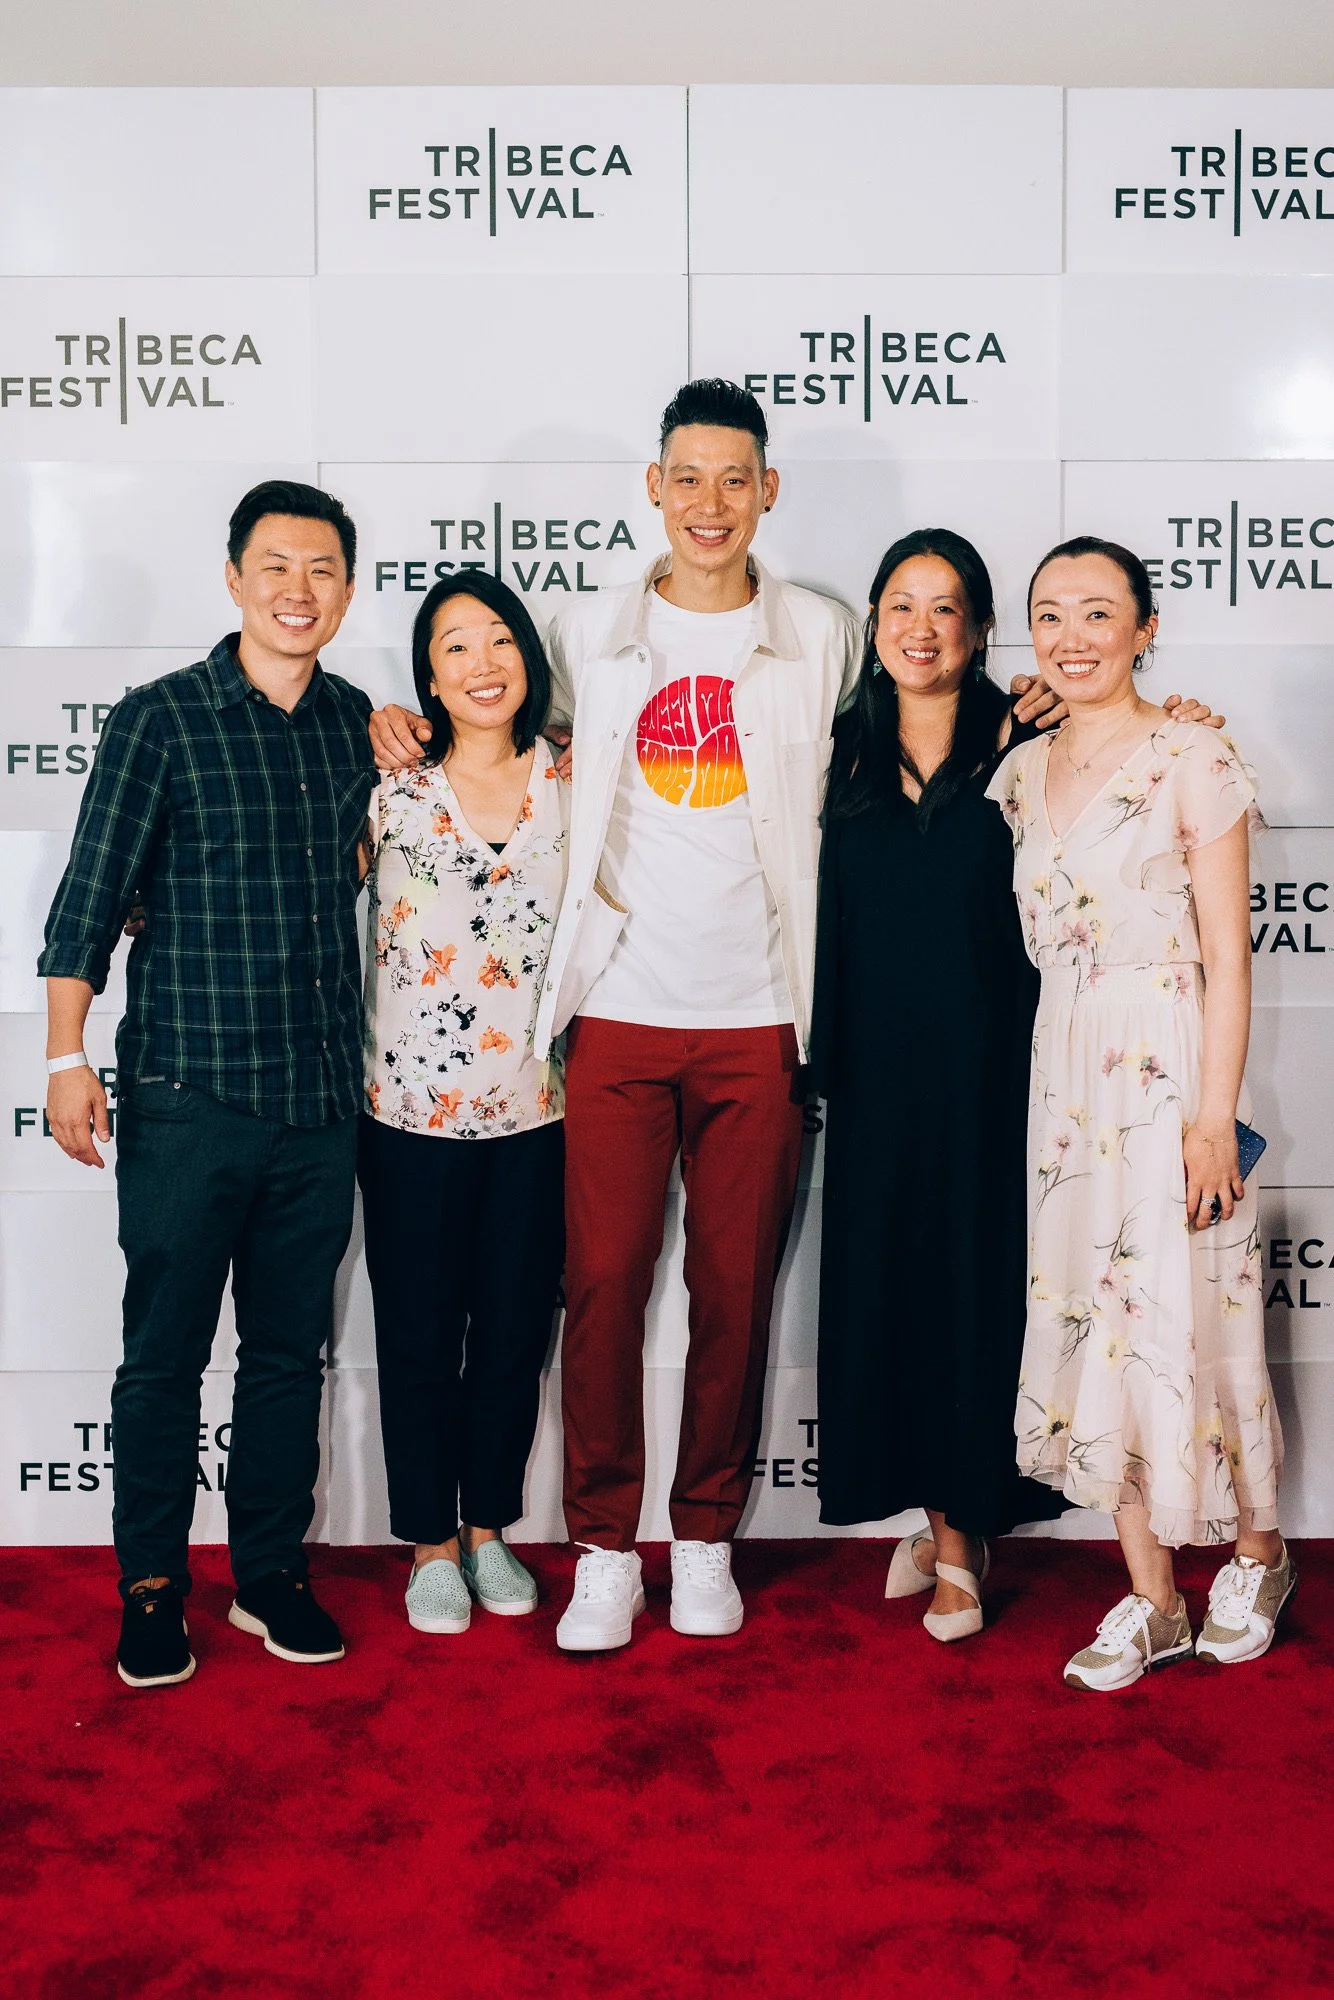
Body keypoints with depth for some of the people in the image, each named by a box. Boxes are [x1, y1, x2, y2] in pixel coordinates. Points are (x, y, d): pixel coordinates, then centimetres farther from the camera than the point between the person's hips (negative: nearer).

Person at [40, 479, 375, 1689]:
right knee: (165, 1350, 4)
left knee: (292, 1349, 12)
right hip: (188, 1091, -4)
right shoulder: (161, 719, -4)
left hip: (322, 1099, 4)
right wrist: (68, 1059, -8)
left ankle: (272, 1574, 25)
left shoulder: (364, 725, 9)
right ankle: (153, 1590, 19)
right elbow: (88, 899, -4)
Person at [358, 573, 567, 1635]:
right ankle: (431, 1545, 24)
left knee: (516, 1327, 12)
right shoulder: (388, 789, -3)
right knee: (420, 1333, 8)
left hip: (537, 1107, 2)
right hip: (415, 1108, -2)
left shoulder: (569, 783, 2)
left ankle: (490, 1528, 30)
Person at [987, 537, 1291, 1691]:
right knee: (1091, 1318, 6)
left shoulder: (1191, 760, -6)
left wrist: (1215, 1114, -14)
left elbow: (1227, 951, -9)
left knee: (1187, 1314, -1)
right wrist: (1044, 1079, 9)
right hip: (1066, 1067, 6)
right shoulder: (1026, 770, 11)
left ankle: (1258, 1553, 27)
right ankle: (1152, 1600, 19)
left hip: (1169, 1063, -6)